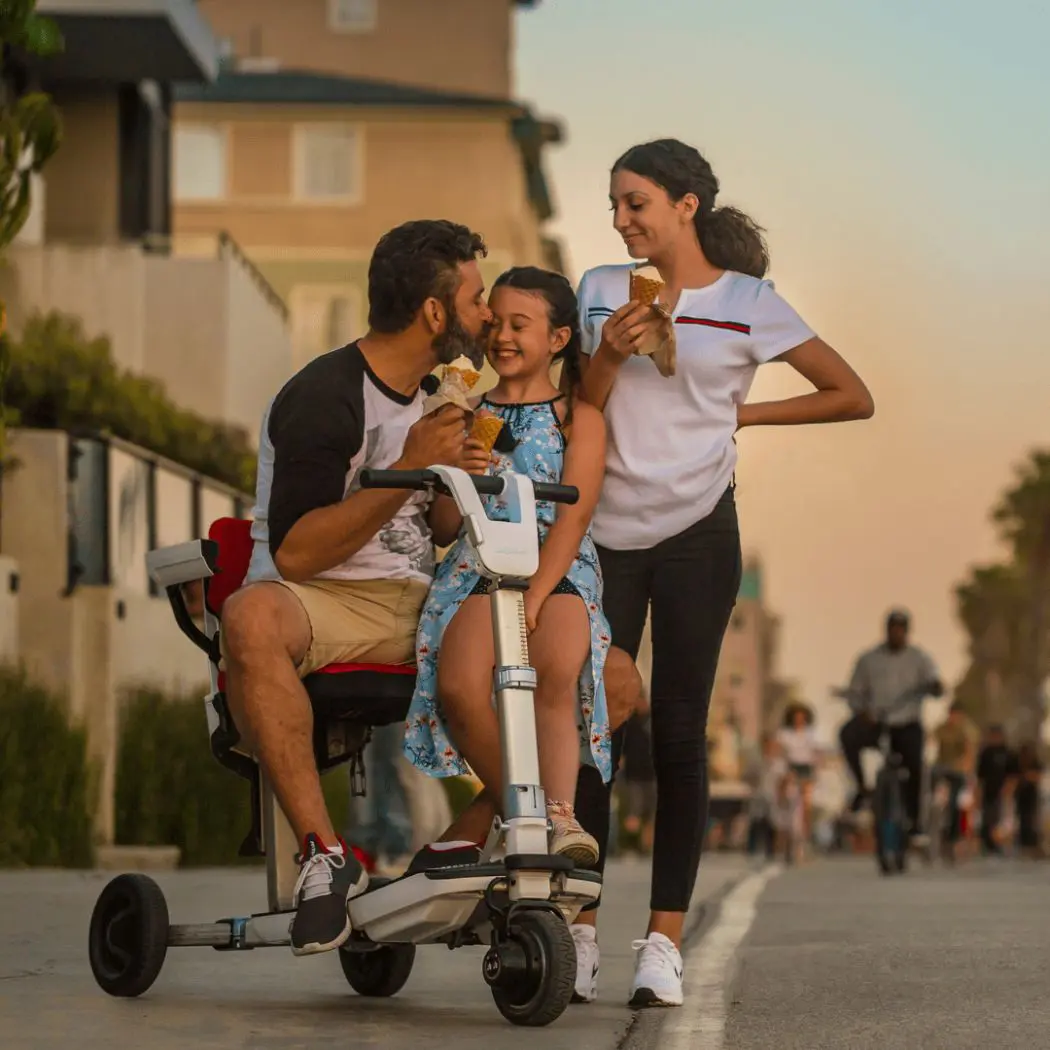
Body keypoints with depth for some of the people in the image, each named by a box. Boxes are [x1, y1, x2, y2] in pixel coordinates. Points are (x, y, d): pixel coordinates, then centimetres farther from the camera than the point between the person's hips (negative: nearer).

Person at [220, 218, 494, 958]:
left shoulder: (428, 394, 16)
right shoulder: (323, 398, -10)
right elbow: (293, 554, -19)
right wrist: (406, 473, -24)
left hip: (423, 611, 7)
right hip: (328, 605, -7)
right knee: (252, 618, -43)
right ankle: (324, 853, -42)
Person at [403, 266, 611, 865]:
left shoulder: (578, 415, 13)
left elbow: (573, 514, -1)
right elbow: (443, 529, 16)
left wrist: (536, 592, -17)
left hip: (558, 571, -2)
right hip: (479, 567, 2)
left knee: (556, 674, -37)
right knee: (459, 686, -31)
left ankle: (560, 814, -39)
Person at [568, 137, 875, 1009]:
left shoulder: (749, 302, 1)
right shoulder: (603, 291, 10)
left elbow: (853, 397, 3)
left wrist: (740, 413, 1)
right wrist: (610, 354, -10)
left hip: (695, 534, -3)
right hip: (606, 533, 3)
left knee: (678, 732, -3)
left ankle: (665, 940, -1)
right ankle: (580, 934, 1)